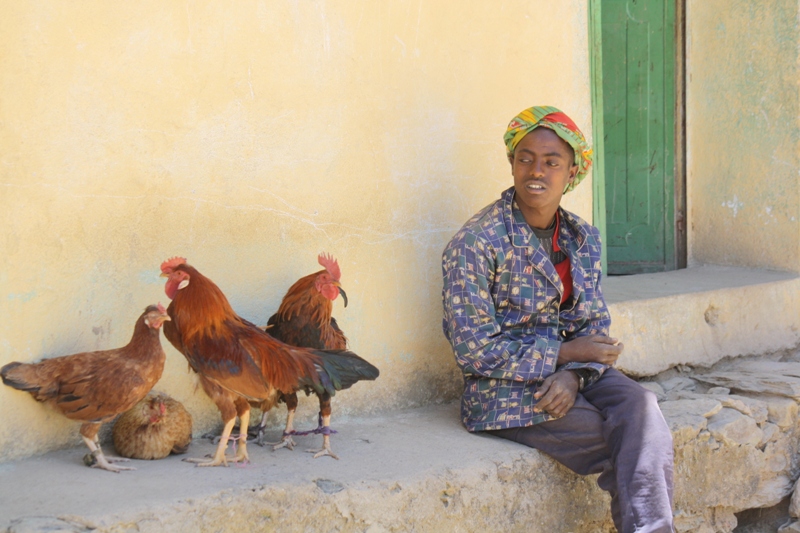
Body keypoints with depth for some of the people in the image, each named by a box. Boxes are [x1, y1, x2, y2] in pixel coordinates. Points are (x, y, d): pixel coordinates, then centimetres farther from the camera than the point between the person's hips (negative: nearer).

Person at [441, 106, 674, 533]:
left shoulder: (583, 238, 7)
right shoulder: (476, 242, -12)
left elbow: (594, 324, 9)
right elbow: (474, 350, -15)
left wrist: (574, 374, -14)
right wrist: (564, 353, -15)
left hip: (569, 373, 5)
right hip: (506, 390, -5)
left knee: (639, 405, -26)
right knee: (637, 448, -20)